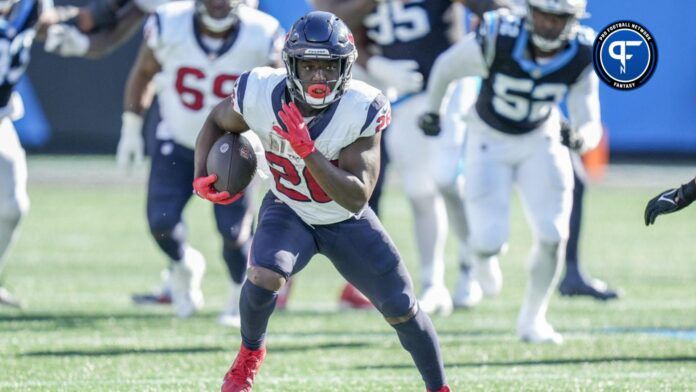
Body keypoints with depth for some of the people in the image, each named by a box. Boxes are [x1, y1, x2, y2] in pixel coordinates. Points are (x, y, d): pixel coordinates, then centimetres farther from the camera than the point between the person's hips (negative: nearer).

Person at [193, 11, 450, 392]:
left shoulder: (362, 110, -30)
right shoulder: (261, 94, -24)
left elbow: (357, 198, -32)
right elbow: (216, 122, 1)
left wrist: (307, 150, -41)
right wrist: (202, 175, -15)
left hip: (347, 221, 0)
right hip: (288, 213, 0)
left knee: (403, 311, 4)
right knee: (264, 276, -30)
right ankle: (249, 353, 1)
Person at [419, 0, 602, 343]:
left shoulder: (581, 57, -21)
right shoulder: (497, 40, -30)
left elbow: (589, 124, -19)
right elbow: (446, 67, -11)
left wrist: (582, 135, -44)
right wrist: (432, 110, 5)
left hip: (540, 139, 2)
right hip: (490, 140, -2)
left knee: (553, 235, -9)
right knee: (490, 240, -11)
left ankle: (532, 319, 15)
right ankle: (484, 252, 31)